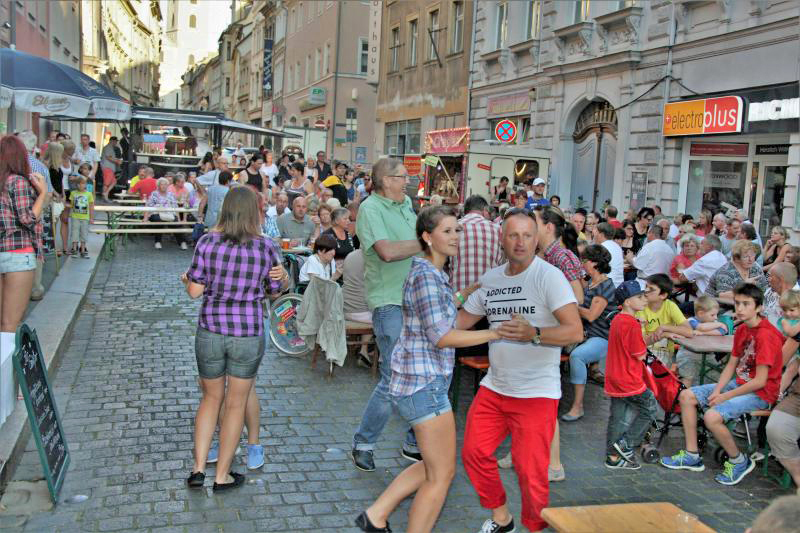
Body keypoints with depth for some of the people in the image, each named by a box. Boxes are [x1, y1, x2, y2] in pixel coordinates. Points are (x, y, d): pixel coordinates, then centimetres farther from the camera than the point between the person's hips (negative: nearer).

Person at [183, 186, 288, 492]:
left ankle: (198, 469, 18)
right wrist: (284, 277, 25)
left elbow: (194, 291, -5)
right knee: (235, 404, 12)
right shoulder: (265, 247, -9)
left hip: (210, 332, 1)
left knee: (211, 399, 20)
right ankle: (222, 476, 21)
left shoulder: (207, 242, -9)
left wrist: (186, 280, 16)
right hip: (249, 335, -1)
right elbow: (280, 288, 4)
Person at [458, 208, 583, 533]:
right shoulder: (490, 279, 8)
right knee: (474, 454, 9)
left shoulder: (548, 275, -12)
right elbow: (460, 322, 17)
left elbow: (575, 331, -20)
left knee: (530, 472, -3)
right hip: (494, 386, 6)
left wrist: (533, 334, -34)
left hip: (536, 392, -6)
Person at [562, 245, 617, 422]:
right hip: (587, 334, 9)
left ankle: (578, 406, -29)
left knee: (576, 355, -34)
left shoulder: (606, 286, -12)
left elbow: (591, 315, -17)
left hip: (602, 339, -9)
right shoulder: (590, 283, 16)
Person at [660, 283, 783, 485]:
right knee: (686, 396, 4)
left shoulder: (766, 335, -22)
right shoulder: (742, 330, 6)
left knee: (712, 417, -29)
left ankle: (739, 461, -2)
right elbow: (732, 364, 9)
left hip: (761, 393, -10)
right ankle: (692, 456, 9)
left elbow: (760, 381, -23)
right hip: (739, 383, 10)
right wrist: (717, 390, -7)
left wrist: (726, 396, -17)